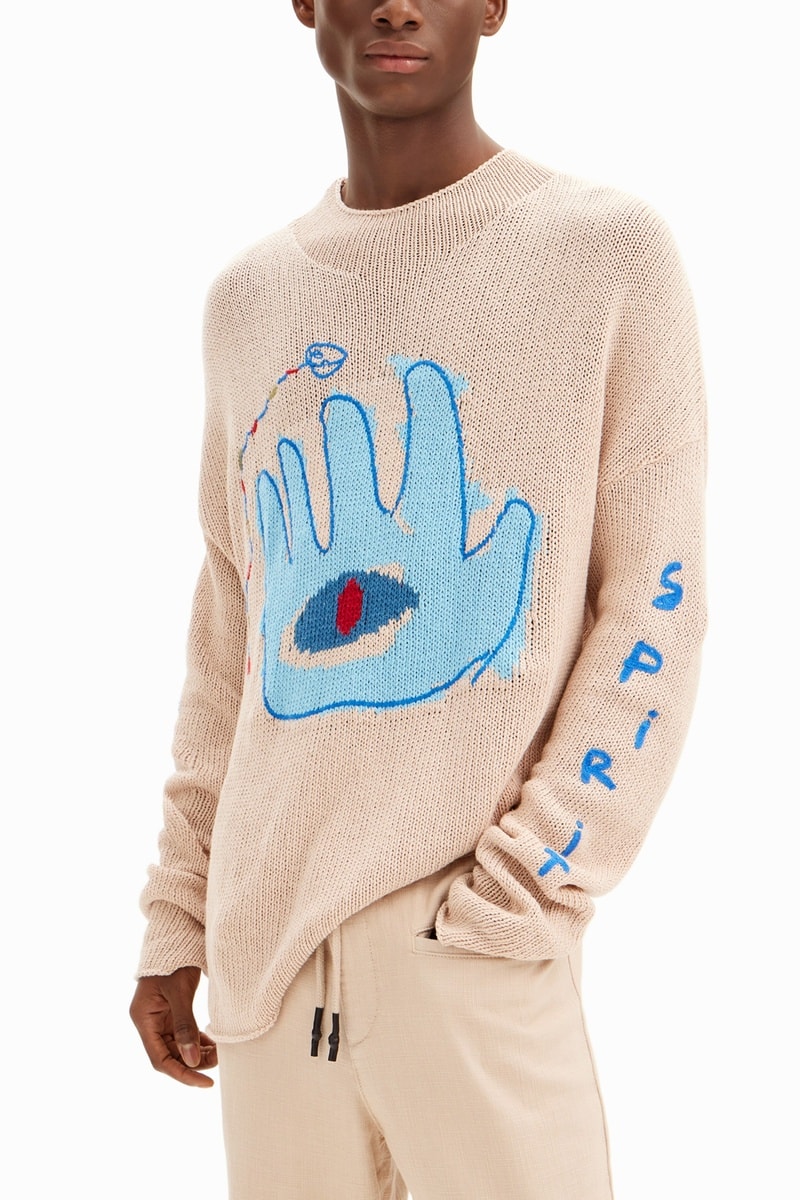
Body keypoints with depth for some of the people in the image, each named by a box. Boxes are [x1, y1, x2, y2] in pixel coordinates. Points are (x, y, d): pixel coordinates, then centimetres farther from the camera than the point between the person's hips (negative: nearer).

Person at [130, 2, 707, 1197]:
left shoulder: (611, 254, -2)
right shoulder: (248, 297, 11)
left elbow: (655, 605, -4)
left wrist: (519, 895, -11)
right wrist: (179, 913, 12)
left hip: (474, 952, -4)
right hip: (268, 934, 4)